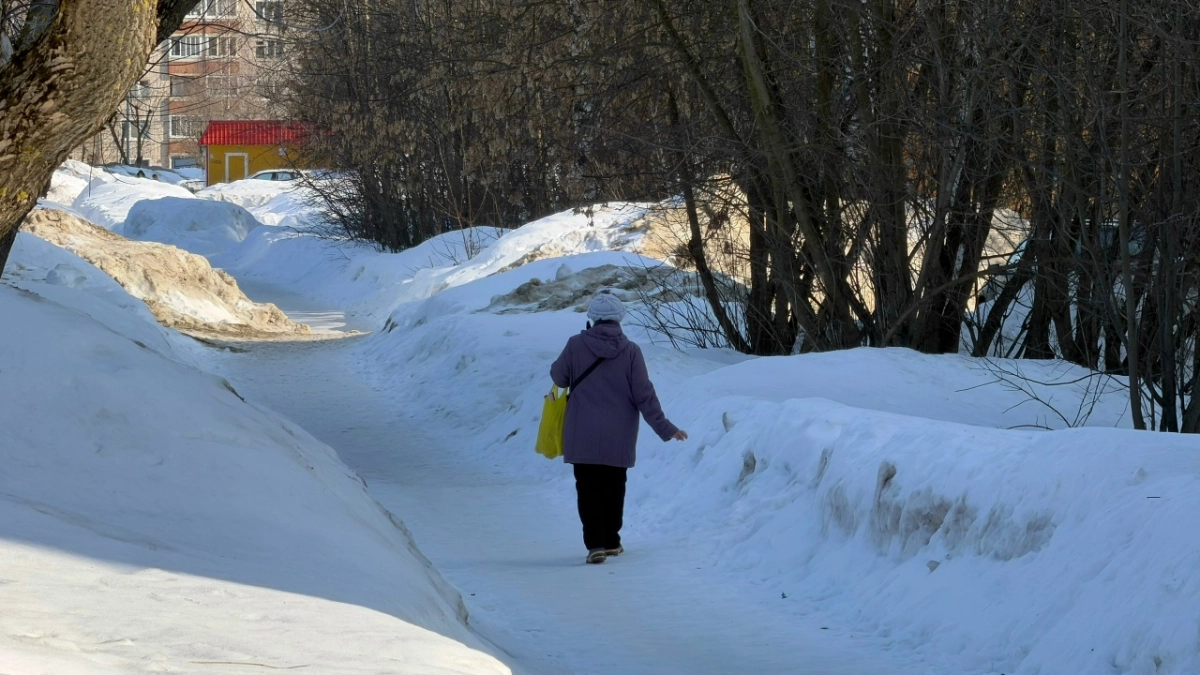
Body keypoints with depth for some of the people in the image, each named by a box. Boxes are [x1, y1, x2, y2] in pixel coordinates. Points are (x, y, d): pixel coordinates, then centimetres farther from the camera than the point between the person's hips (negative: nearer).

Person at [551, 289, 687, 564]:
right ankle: (611, 541, 23)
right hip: (618, 438, 1)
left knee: (588, 488, 1)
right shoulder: (631, 351, -8)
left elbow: (559, 377, 5)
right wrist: (665, 428, 2)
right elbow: (644, 395, -6)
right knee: (613, 488, 16)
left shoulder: (576, 345, -9)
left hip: (583, 436, -1)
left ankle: (595, 543, -12)